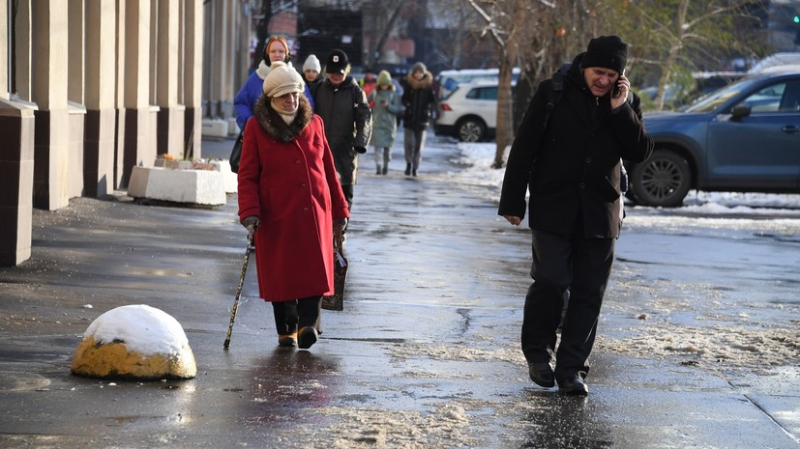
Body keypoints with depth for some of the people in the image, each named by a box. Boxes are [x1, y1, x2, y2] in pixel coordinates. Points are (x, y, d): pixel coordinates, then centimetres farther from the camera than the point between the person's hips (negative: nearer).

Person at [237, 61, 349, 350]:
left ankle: (308, 324, -14)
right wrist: (250, 212, -12)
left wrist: (339, 208, 17)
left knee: (314, 269, -11)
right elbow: (247, 175, -1)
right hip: (276, 214, -2)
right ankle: (286, 331, 14)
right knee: (281, 273, 2)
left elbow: (328, 168, 16)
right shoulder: (257, 127, 1)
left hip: (314, 211, 2)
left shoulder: (313, 123, 10)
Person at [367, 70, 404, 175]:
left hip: (389, 124, 0)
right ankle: (378, 166, -16)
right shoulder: (374, 93, 4)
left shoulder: (394, 94, 1)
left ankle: (386, 165, 24)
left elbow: (398, 109, -3)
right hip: (377, 124, 0)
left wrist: (389, 106, -18)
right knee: (378, 146, -10)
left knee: (387, 147, 8)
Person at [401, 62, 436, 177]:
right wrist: (407, 104, -14)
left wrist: (428, 107, -16)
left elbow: (433, 101, 2)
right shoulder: (409, 83, 0)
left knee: (419, 145, 3)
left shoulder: (429, 84, -1)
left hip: (422, 119, 0)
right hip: (409, 118, 0)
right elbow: (404, 98, 6)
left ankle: (415, 167, 12)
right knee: (409, 143, -5)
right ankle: (409, 164, 14)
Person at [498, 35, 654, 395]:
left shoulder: (626, 104, 6)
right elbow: (524, 147, -1)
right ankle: (537, 351, 12)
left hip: (599, 215, 3)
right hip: (553, 209, -3)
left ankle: (572, 368, 11)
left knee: (589, 294, 3)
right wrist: (512, 201, -4)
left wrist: (620, 110, -12)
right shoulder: (553, 93, -3)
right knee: (551, 281, -10)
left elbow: (640, 152, -4)